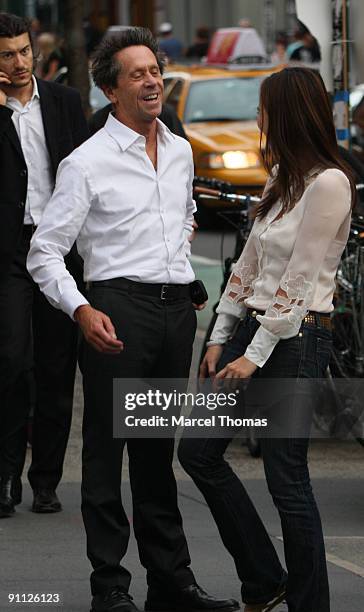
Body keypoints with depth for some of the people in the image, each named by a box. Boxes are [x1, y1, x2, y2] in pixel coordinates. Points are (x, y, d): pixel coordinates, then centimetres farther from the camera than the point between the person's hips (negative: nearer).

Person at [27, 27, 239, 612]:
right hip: (117, 307, -6)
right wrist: (82, 310, -21)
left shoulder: (180, 151, 13)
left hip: (176, 308, 6)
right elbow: (45, 252, -8)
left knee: (159, 451, 13)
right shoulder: (87, 163, -7)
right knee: (107, 448, -1)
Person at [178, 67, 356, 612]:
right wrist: (220, 338, 12)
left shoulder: (328, 183, -14)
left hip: (296, 341, -9)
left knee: (286, 478, -5)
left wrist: (254, 357, -16)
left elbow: (299, 281, -17)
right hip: (252, 326, 9)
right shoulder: (281, 178, 14)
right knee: (199, 451, 9)